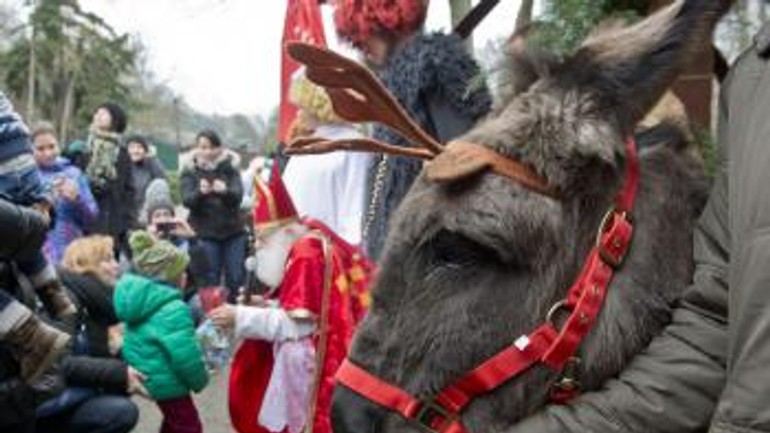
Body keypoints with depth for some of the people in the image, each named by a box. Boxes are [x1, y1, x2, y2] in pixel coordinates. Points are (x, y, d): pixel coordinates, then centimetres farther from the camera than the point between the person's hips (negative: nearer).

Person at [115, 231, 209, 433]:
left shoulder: (139, 297, 3)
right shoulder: (172, 309, -27)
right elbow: (185, 353, -28)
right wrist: (200, 379, -11)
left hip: (146, 375, 10)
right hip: (167, 380, -10)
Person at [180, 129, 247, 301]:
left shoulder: (230, 165, 3)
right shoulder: (190, 169, 2)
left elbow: (238, 195, -9)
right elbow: (187, 200, -8)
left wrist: (225, 190, -32)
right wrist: (200, 192, -30)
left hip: (233, 231, 1)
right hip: (205, 233, -1)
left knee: (236, 278, 2)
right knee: (210, 280, -2)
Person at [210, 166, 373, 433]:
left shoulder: (308, 255, -18)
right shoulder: (306, 249, 13)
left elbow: (299, 324, -22)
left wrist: (241, 318, -17)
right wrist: (265, 307, 6)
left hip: (308, 368, -10)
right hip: (302, 364, 10)